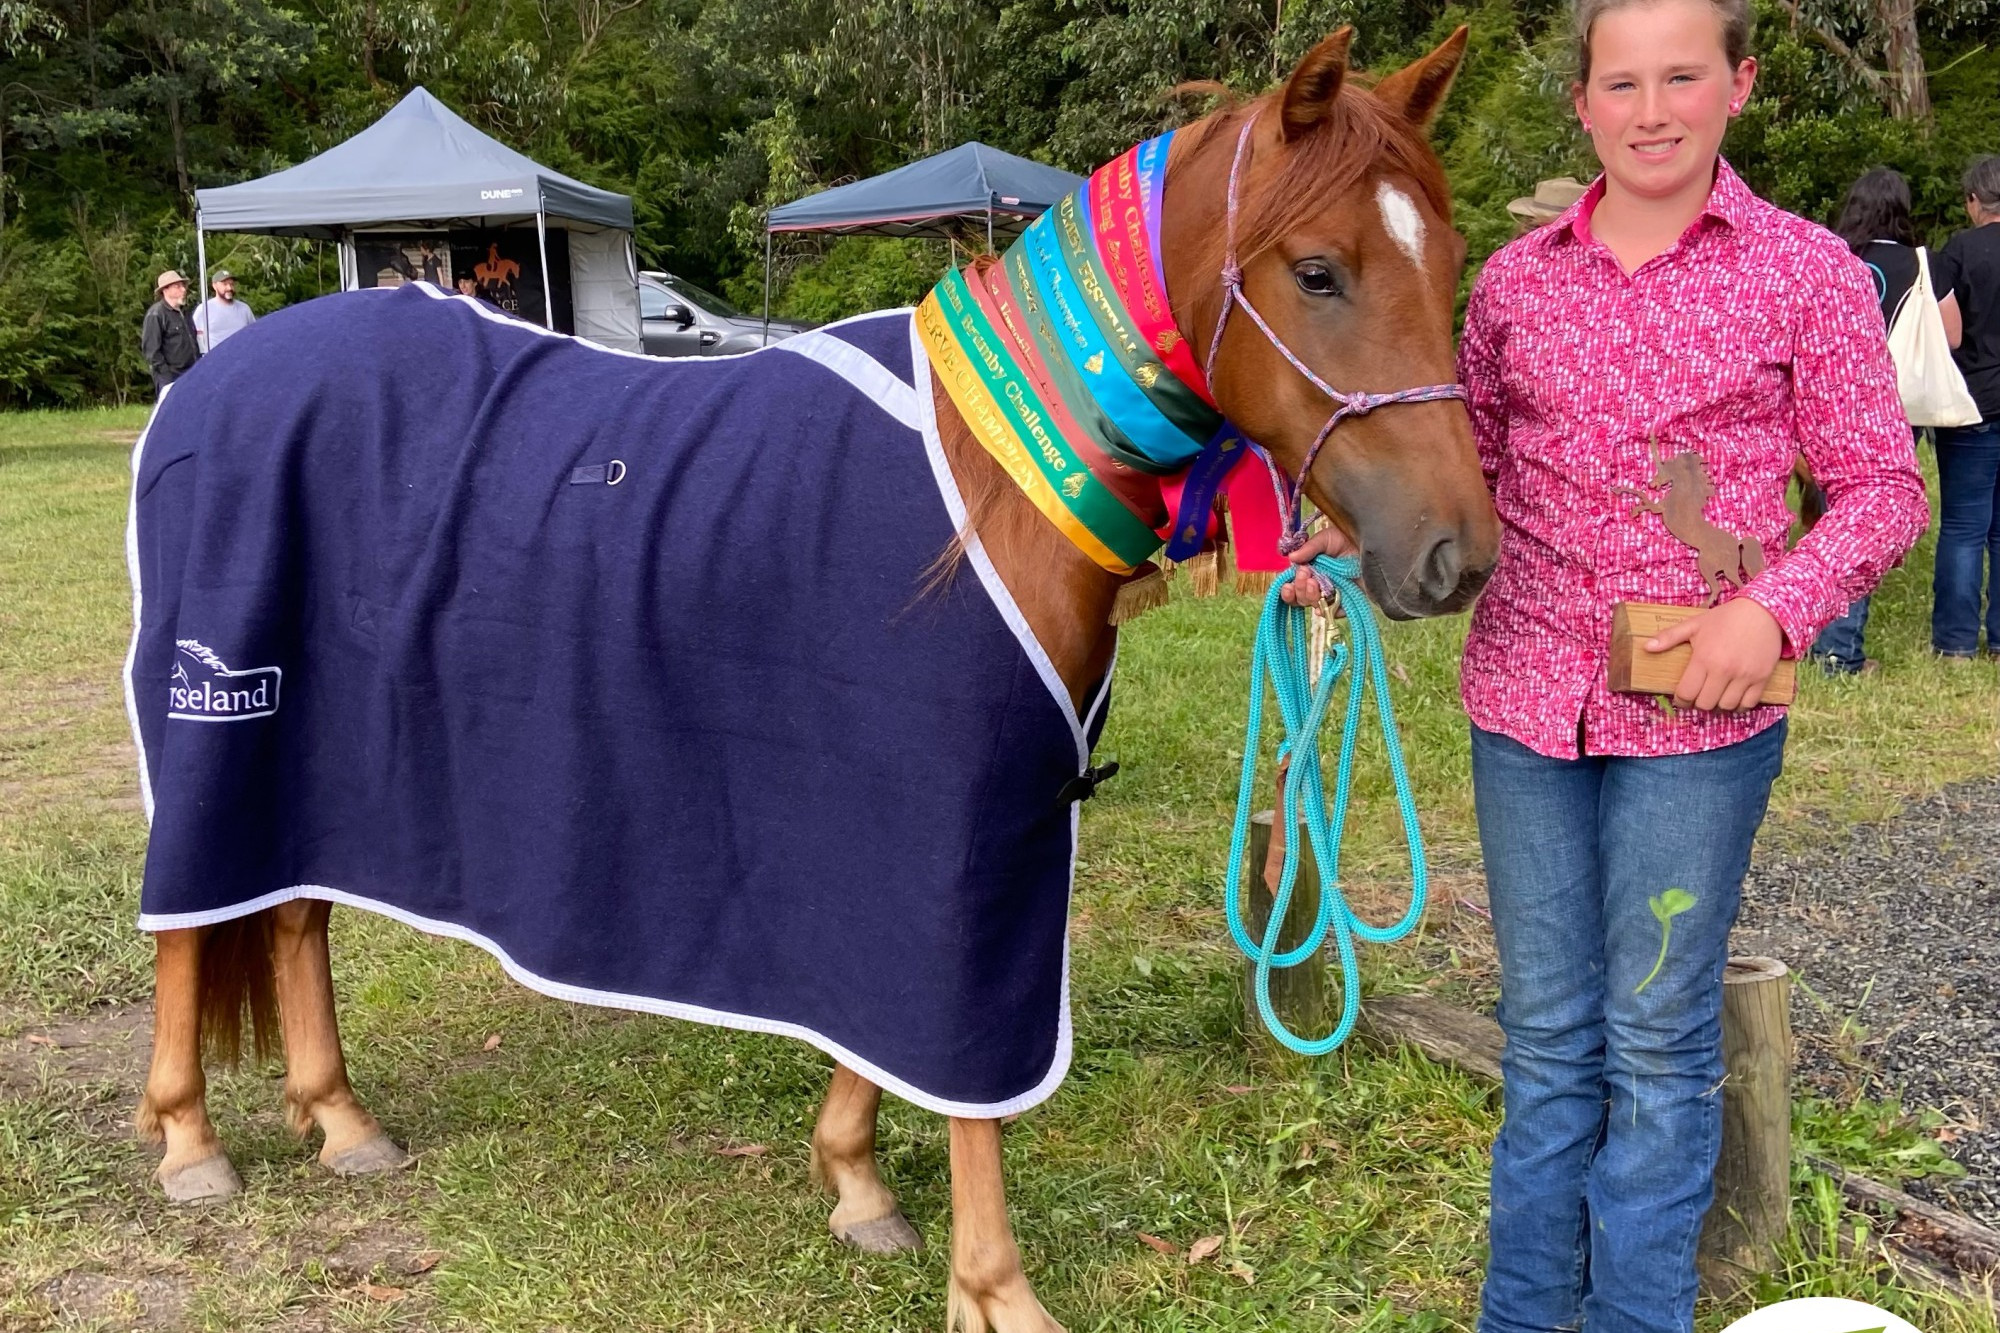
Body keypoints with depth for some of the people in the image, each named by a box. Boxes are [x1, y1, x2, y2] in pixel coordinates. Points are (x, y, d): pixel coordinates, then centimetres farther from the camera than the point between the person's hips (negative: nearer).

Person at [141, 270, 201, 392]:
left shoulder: (183, 313, 19)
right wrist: (166, 372, -17)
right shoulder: (156, 314, -7)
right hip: (170, 377, -8)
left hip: (190, 375, 8)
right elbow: (151, 348, -13)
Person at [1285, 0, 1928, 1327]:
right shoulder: (1516, 277, 5)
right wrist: (1358, 540, -4)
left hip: (1697, 714, -3)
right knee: (1547, 1032, 14)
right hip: (1525, 694, 3)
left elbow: (1885, 484, -1)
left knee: (1658, 1039, 8)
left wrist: (1774, 606, -18)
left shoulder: (1808, 270, -2)